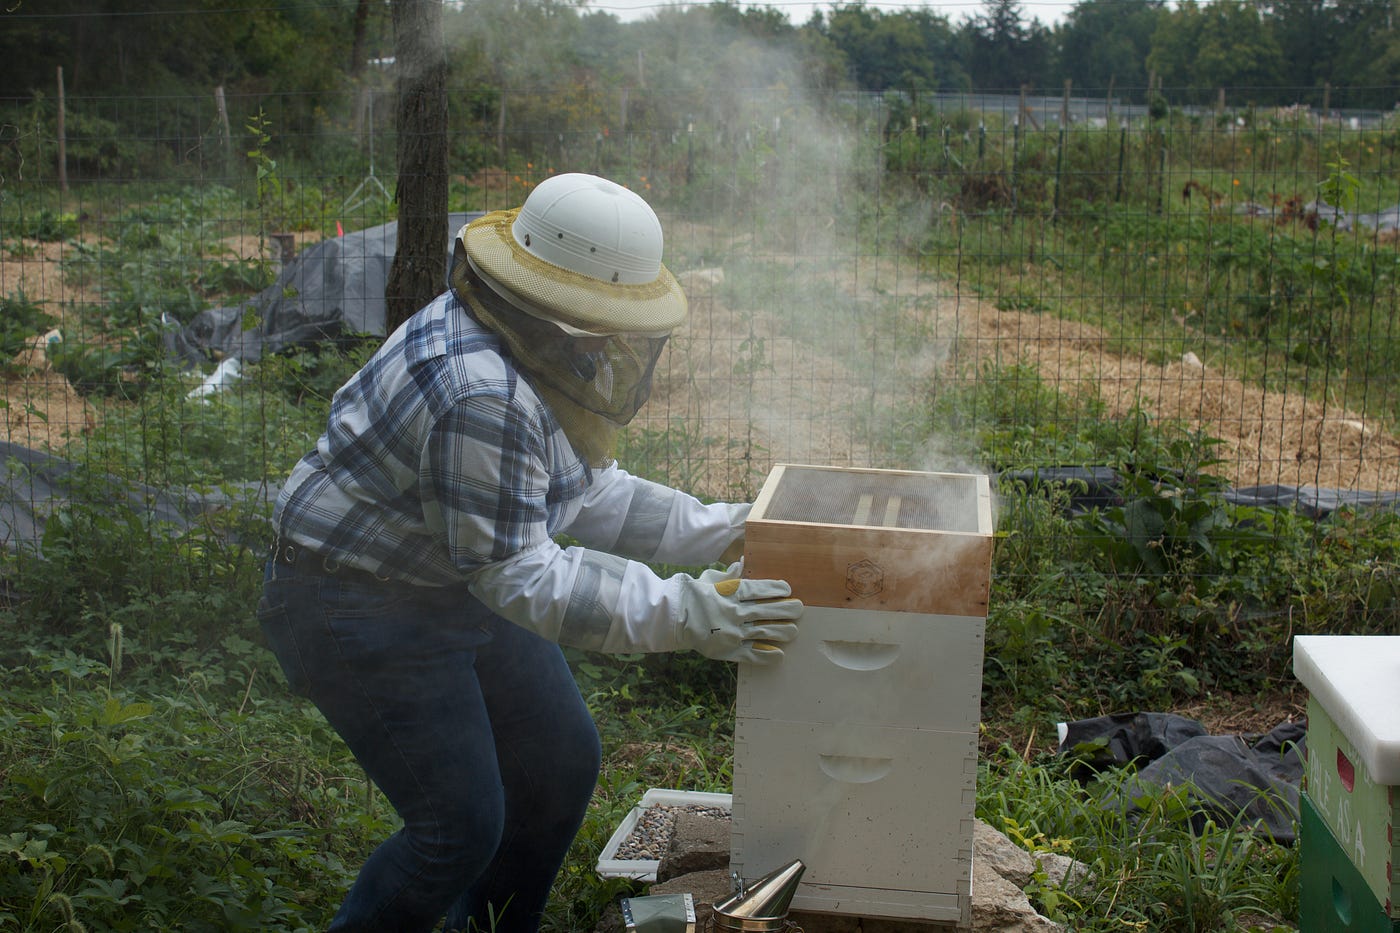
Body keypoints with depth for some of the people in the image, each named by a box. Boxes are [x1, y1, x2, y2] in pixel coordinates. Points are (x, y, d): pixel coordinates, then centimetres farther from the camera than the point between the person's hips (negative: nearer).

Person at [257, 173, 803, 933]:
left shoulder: (550, 349, -1)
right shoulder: (480, 396, -33)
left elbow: (588, 493, 9)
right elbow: (519, 577, -30)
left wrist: (720, 532, 2)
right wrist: (686, 614, -32)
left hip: (460, 585, 10)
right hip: (362, 608, -10)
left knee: (561, 766, 14)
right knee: (461, 827, -8)